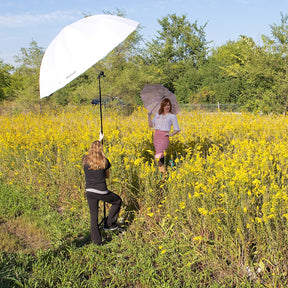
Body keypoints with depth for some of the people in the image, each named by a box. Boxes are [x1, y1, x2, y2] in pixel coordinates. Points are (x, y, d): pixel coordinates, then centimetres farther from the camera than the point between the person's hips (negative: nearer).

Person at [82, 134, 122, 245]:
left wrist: (99, 140, 34)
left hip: (89, 192, 3)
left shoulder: (85, 160, 0)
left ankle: (97, 240, 13)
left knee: (93, 216, 13)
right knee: (117, 201, 25)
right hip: (102, 192, -3)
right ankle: (109, 224, 25)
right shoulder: (105, 161, -5)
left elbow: (92, 150, 23)